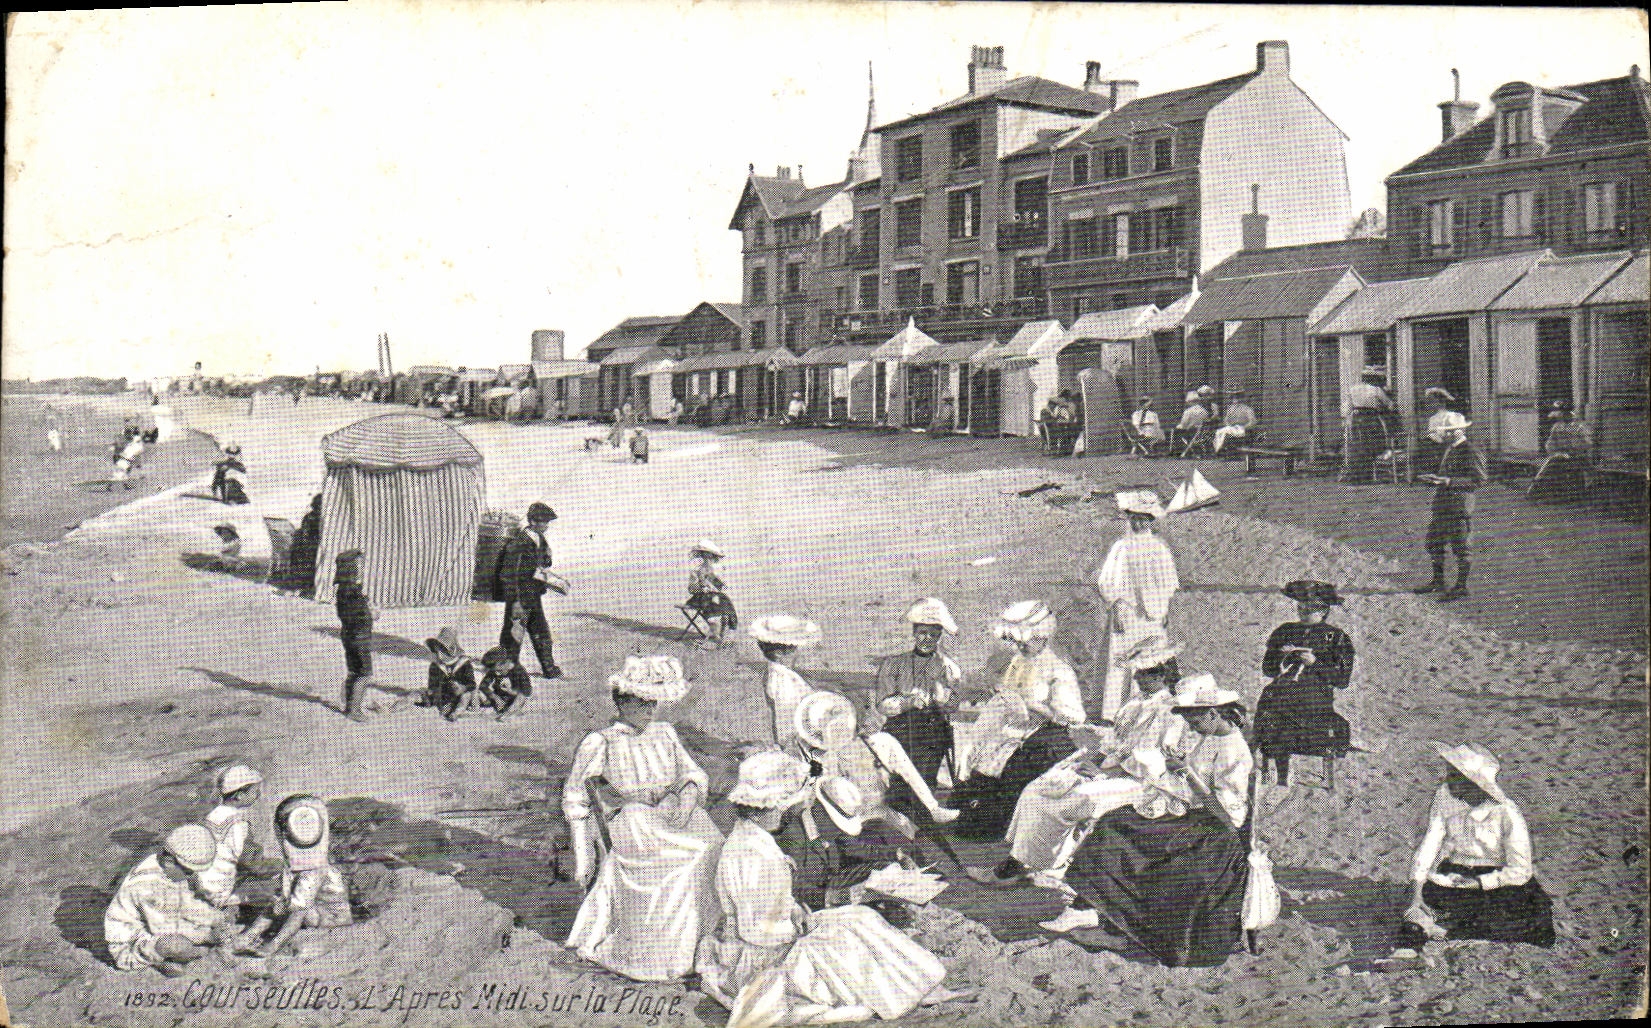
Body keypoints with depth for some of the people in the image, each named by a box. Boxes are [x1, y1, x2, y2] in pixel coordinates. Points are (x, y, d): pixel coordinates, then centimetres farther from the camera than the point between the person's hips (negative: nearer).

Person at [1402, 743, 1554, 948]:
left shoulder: (1507, 813, -19)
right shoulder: (1444, 796, -8)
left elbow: (1520, 871, -14)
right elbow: (1429, 844, -8)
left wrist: (1477, 883, -21)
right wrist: (1416, 891, -18)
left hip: (1496, 880, -1)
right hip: (1452, 874, 1)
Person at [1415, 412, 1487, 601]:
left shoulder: (1470, 452, -12)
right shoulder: (1449, 450, 16)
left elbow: (1480, 479, -17)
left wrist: (1449, 481, -22)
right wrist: (1432, 479, 8)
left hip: (1459, 502, -10)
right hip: (1441, 502, 10)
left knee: (1460, 544, -3)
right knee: (1433, 541, 13)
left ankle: (1461, 586, 4)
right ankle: (1438, 581, 25)